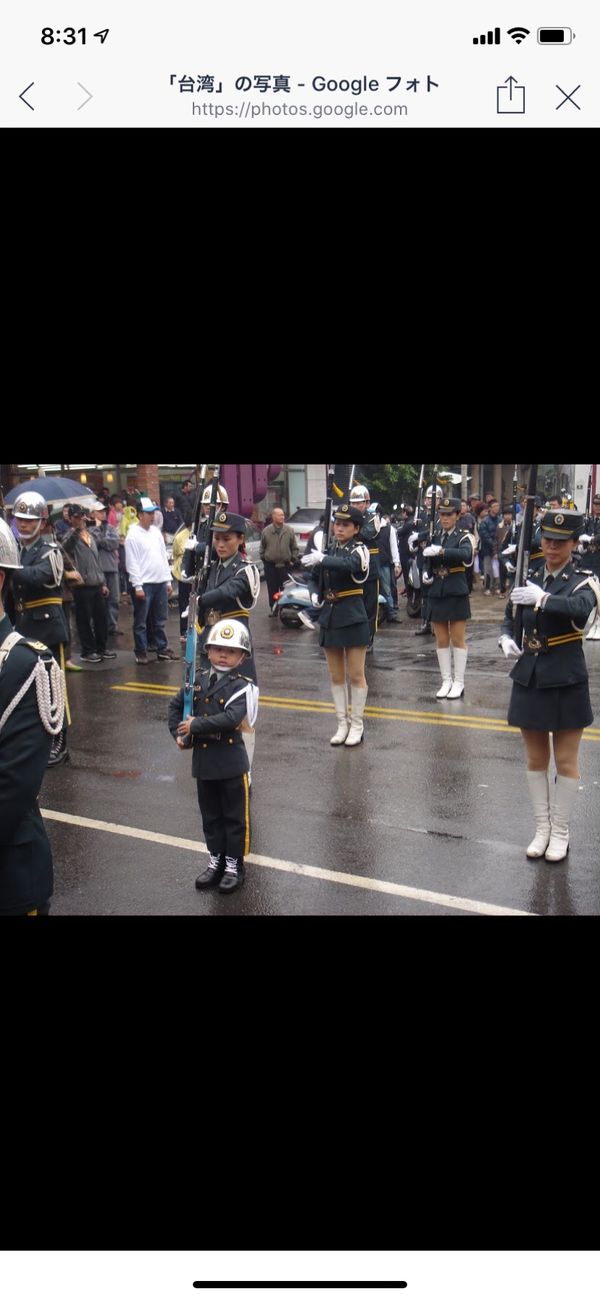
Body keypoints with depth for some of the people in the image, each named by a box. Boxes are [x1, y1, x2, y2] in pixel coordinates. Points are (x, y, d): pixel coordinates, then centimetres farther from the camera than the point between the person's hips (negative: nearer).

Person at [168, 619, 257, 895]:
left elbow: (231, 718, -27)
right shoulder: (198, 680, 4)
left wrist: (195, 725, -24)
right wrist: (178, 734, 3)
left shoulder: (241, 686, -13)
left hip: (231, 762, -5)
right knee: (211, 815, 17)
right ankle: (216, 861, 31)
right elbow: (176, 706, 16)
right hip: (203, 760, 5)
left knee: (235, 816, 8)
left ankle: (235, 864, 20)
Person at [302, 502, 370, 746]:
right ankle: (342, 724, 20)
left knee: (356, 675, 2)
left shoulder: (360, 550, -8)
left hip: (352, 618, -6)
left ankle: (357, 726, 11)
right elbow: (314, 577, 20)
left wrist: (322, 560, -44)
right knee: (336, 676, 11)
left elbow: (350, 565, -32)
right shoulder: (329, 550, 9)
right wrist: (315, 594, 0)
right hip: (329, 617, 6)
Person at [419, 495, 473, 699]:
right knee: (442, 640, 8)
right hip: (436, 594, 4)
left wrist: (441, 551, -40)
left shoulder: (463, 537, -6)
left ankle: (458, 683, 8)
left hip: (456, 594, -4)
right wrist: (425, 573, -7)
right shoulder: (434, 537, 8)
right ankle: (446, 681, 15)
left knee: (457, 639, 2)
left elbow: (466, 555, -28)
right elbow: (427, 561, 15)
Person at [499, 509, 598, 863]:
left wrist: (543, 599, -46)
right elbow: (510, 616, 17)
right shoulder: (529, 578, 5)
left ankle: (561, 832, 18)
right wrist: (507, 639, -4)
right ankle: (542, 827, 25)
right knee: (536, 759, 12)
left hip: (566, 681, -4)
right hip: (529, 678, 4)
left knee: (566, 761, 6)